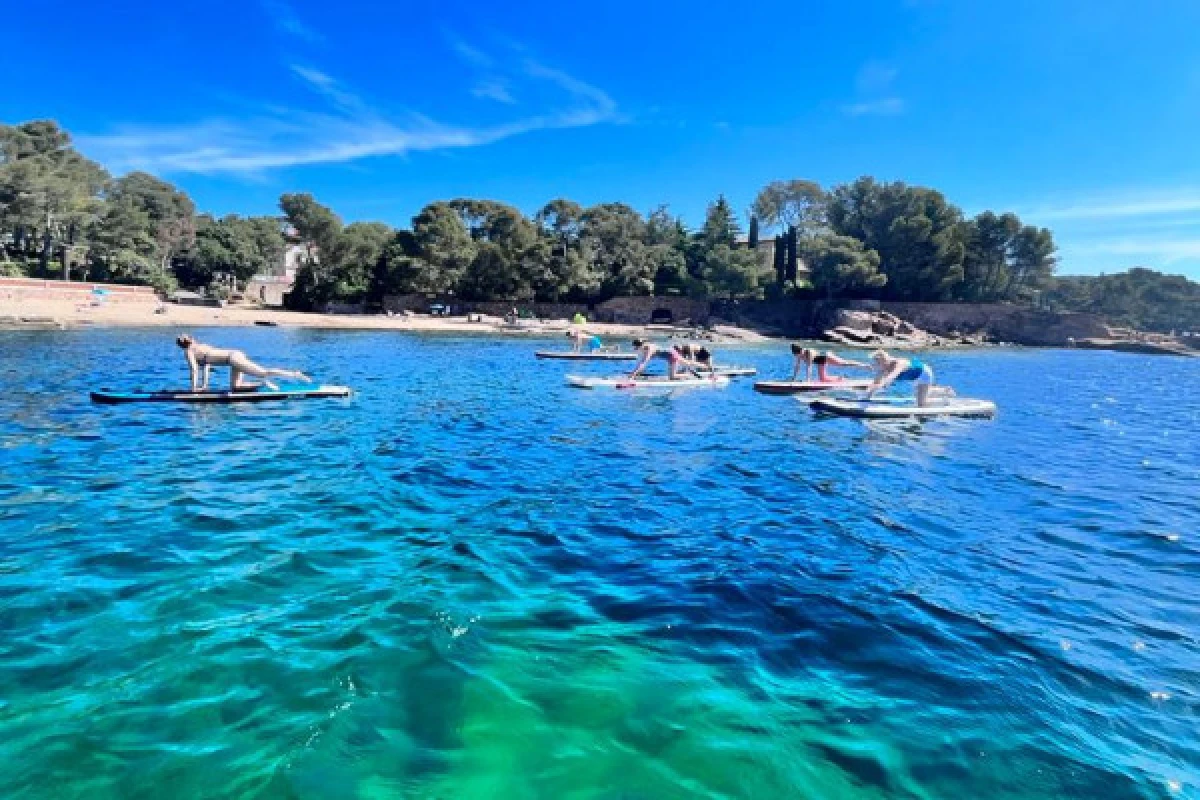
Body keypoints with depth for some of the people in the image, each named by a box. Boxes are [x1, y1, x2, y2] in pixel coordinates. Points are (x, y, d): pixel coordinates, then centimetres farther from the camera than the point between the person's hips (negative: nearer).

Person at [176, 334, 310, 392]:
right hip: (235, 354, 9)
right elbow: (206, 364, 33)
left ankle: (296, 375, -22)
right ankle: (265, 383, 7)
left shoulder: (189, 352, 3)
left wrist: (194, 388, 3)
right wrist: (205, 385, 33)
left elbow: (194, 369, -4)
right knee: (235, 387, 13)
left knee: (264, 372, -16)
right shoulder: (200, 346, 28)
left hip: (232, 358, -9)